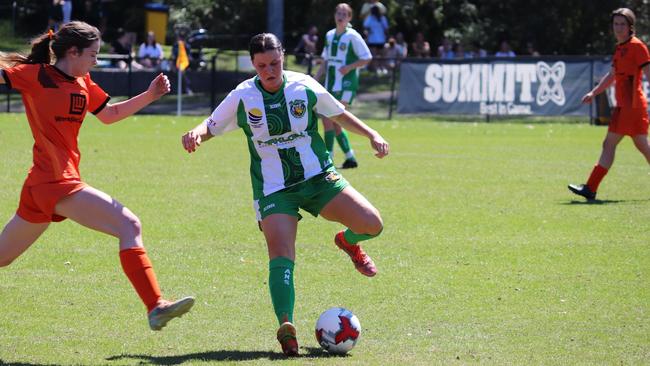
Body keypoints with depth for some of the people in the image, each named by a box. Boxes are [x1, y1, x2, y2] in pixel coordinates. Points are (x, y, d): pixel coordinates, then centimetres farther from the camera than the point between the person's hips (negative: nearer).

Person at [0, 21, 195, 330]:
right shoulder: (36, 75, -7)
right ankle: (156, 307, -17)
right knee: (129, 226, -14)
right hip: (57, 182, -9)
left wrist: (149, 95, 18)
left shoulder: (83, 84, 15)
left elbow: (109, 114, 27)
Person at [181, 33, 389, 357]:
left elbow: (339, 114, 12)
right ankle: (286, 325, -34)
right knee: (281, 254, -24)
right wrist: (194, 134, -18)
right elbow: (211, 126, 5)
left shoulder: (305, 87, -4)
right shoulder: (242, 97, -6)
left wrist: (372, 135, 2)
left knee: (372, 224, -11)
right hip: (274, 190, -2)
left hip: (318, 178, 2)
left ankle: (348, 243, 26)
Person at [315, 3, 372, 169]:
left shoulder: (352, 36, -7)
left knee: (328, 120, -15)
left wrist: (349, 67, -17)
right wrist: (315, 80, 13)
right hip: (331, 85, 7)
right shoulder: (330, 35, 13)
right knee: (334, 123, 8)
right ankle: (350, 158, 18)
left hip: (346, 86, -7)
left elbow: (367, 58, -6)